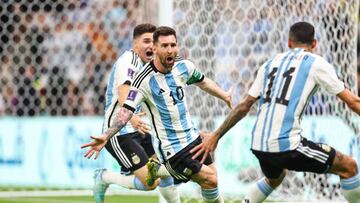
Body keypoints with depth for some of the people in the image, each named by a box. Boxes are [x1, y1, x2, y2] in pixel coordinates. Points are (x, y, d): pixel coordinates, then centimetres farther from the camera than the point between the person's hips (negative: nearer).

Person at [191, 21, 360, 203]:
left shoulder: (270, 64, 17)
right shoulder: (317, 64, 3)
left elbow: (244, 106, 19)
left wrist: (216, 136, 26)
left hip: (259, 145, 7)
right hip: (287, 145, -7)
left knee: (274, 178, 37)